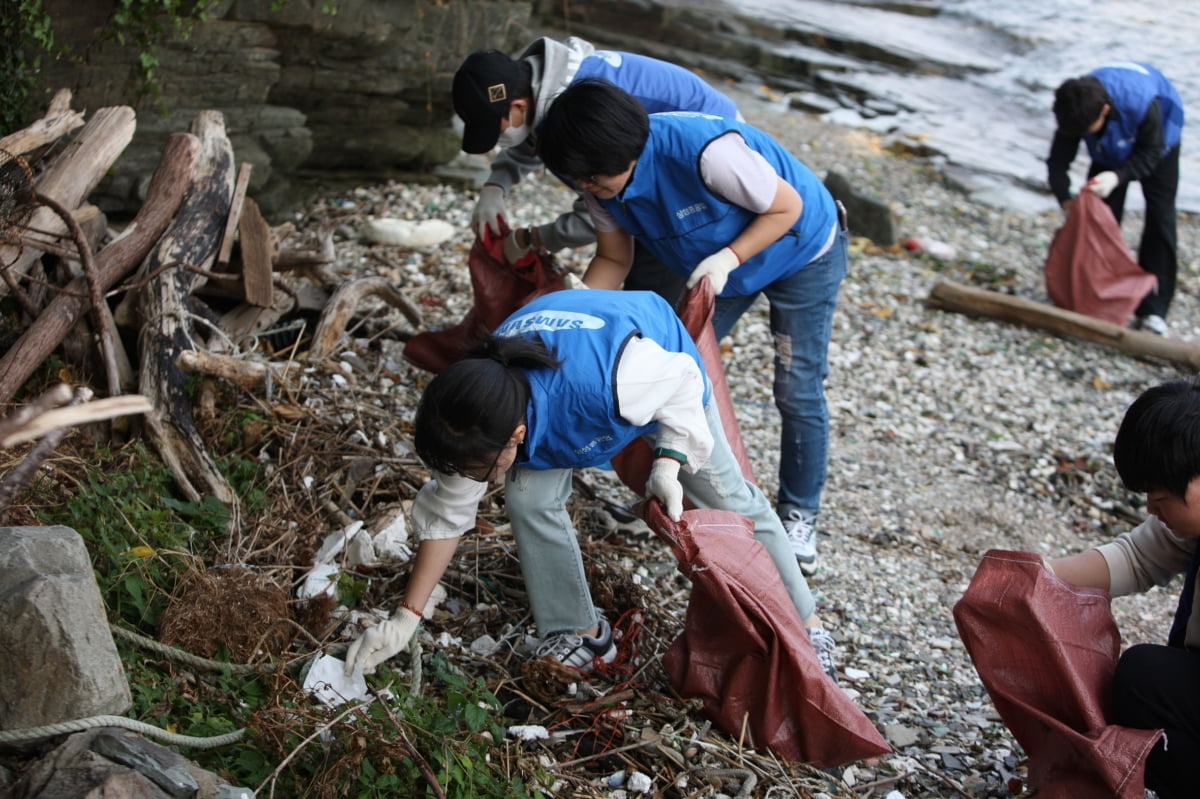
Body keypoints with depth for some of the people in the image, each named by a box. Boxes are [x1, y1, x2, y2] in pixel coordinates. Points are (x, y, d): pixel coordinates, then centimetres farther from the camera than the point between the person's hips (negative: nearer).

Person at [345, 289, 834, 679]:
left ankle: (805, 623, 22)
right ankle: (578, 634, 0)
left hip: (661, 361, -3)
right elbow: (446, 514, -19)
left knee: (725, 496, 3)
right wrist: (406, 619, -19)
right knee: (530, 498, -19)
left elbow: (683, 381, -26)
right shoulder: (474, 419, -32)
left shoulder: (606, 380, -49)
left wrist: (669, 460, -35)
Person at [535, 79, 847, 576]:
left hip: (801, 250, -6)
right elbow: (613, 260, -8)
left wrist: (727, 260, -37)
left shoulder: (705, 151, -41)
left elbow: (787, 206, -28)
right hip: (715, 260, 6)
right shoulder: (605, 182, -20)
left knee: (797, 392, -2)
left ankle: (799, 518, 15)